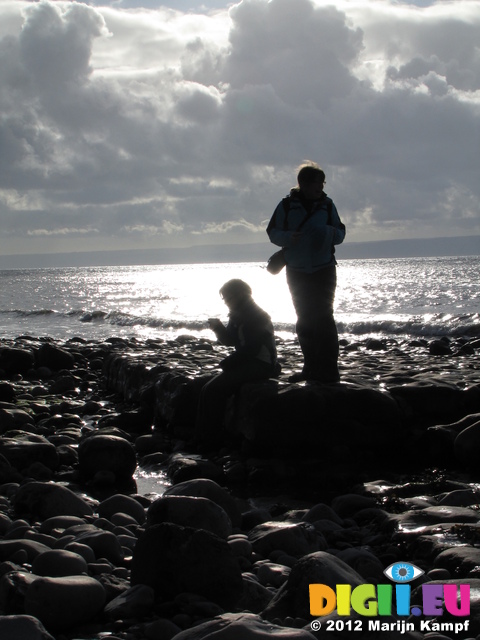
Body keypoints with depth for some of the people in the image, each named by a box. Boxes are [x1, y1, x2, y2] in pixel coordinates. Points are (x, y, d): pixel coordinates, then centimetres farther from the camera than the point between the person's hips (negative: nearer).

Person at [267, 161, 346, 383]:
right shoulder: (287, 205, -1)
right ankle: (311, 367, 18)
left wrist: (330, 233, -13)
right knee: (304, 322, 9)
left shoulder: (327, 205, 2)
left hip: (324, 270, -1)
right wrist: (288, 237, -17)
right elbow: (273, 232, 2)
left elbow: (340, 233, 9)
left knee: (324, 318, -9)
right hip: (297, 272, 1)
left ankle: (328, 369, -8)